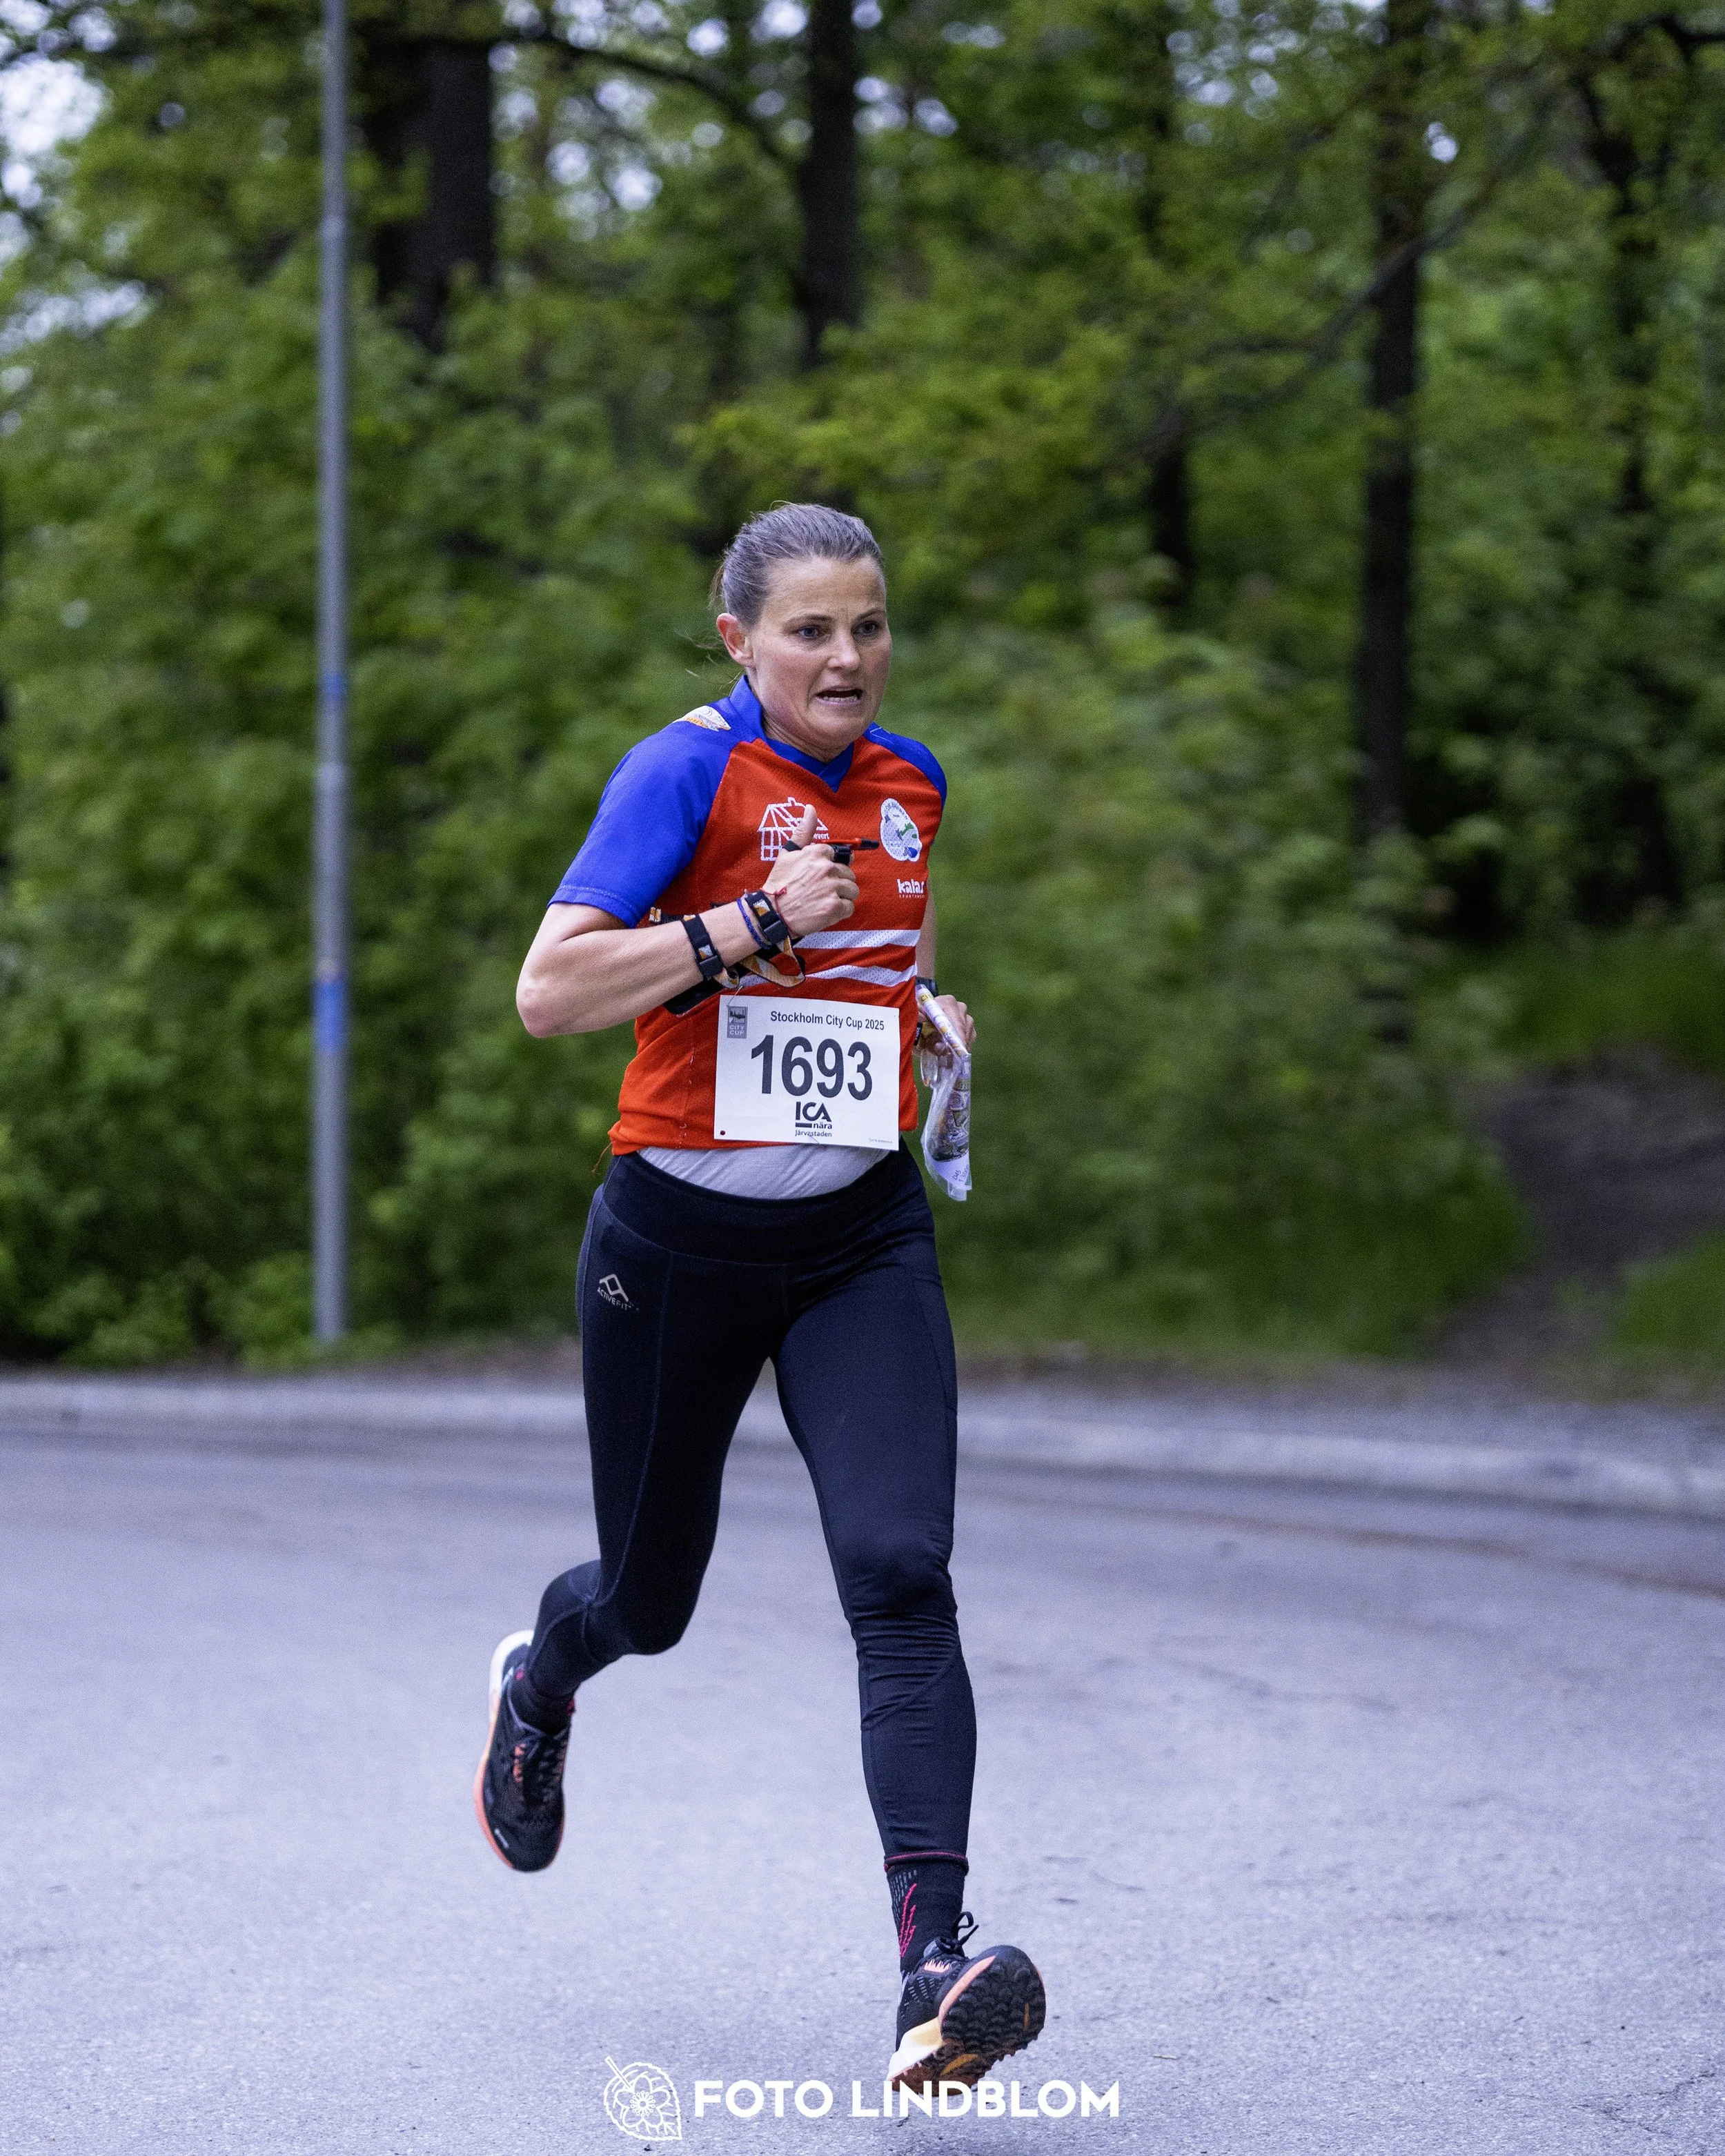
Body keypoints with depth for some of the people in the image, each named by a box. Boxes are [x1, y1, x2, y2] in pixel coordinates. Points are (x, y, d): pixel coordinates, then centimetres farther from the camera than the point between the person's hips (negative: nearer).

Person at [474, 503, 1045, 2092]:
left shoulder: (910, 785, 6)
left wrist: (925, 1010, 9)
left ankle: (935, 1959, -24)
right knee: (654, 1597, 13)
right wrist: (750, 924, -27)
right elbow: (548, 993, -22)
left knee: (901, 1573, -17)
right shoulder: (689, 770, -13)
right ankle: (539, 1682, 52)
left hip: (862, 1241, 3)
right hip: (680, 1237, -3)